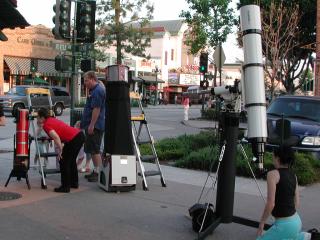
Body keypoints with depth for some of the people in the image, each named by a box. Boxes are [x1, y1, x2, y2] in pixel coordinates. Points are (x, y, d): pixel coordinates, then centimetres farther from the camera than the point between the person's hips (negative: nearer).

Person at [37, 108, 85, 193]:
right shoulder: (52, 119, 19)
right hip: (80, 135, 10)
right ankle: (74, 183, 35)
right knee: (71, 160, 24)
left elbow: (56, 137, -21)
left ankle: (65, 187, 9)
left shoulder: (46, 125, -7)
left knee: (63, 162, 3)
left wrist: (60, 151, -13)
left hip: (74, 139, -10)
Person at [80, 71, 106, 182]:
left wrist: (91, 125, -23)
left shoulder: (98, 91, -15)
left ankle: (98, 173, -3)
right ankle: (96, 171, 22)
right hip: (92, 126, 11)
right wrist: (83, 122, 25)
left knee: (95, 150, -7)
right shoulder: (93, 90, 18)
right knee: (93, 150, 15)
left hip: (94, 126, -11)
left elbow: (96, 109, -22)